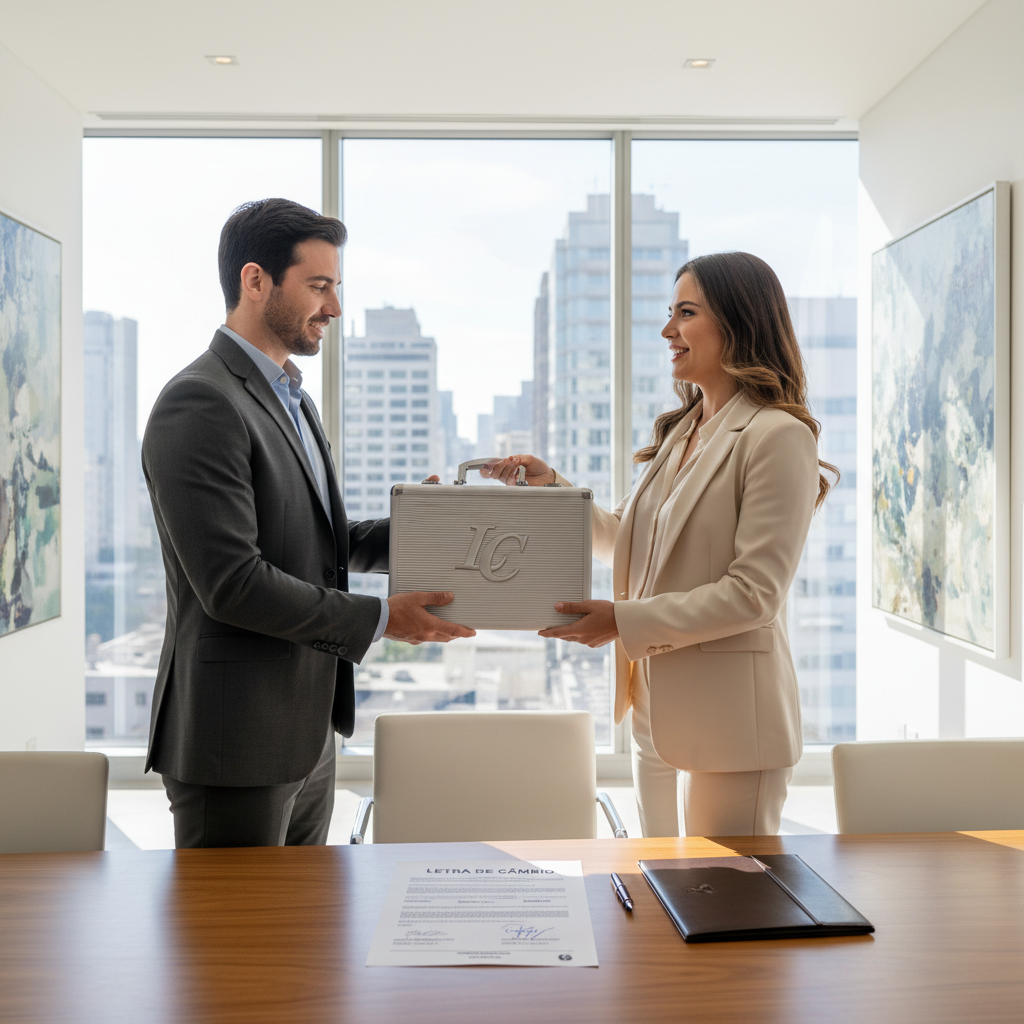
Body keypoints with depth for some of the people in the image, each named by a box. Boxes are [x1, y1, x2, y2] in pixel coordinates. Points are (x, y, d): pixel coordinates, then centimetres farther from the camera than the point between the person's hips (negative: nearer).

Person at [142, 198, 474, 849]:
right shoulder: (200, 404, -16)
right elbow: (232, 583, -23)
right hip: (238, 747, -9)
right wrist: (380, 619, -16)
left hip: (307, 738, 9)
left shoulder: (291, 399, 16)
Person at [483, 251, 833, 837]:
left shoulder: (780, 437, -14)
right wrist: (552, 487, 7)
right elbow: (626, 541, 20)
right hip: (658, 710, 8)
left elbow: (753, 594, -19)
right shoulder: (680, 432, 13)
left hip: (731, 719, -8)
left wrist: (625, 622, -20)